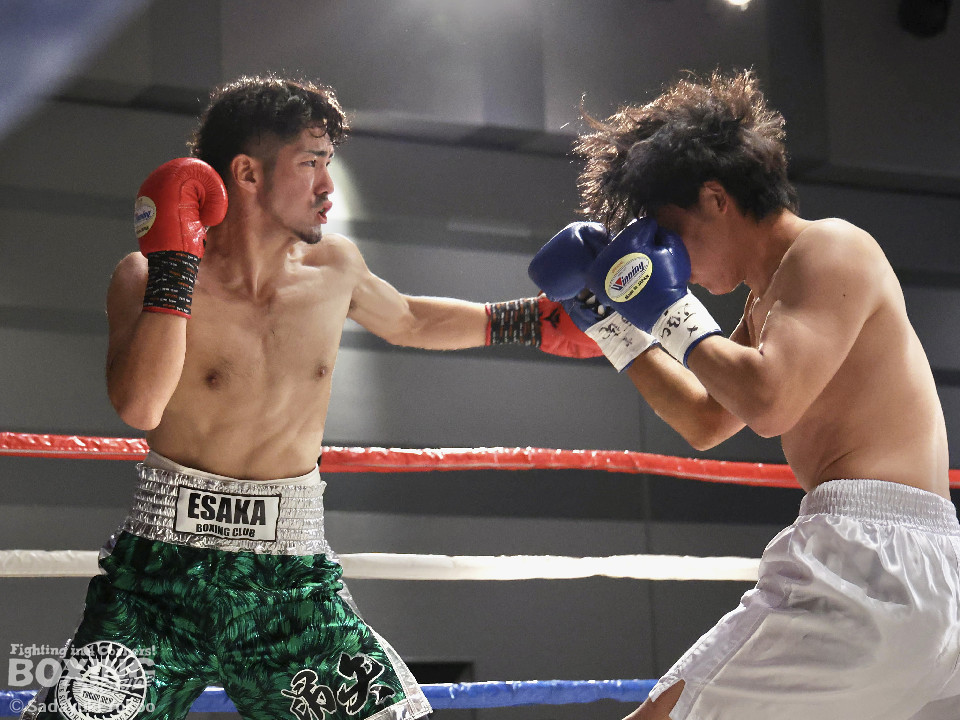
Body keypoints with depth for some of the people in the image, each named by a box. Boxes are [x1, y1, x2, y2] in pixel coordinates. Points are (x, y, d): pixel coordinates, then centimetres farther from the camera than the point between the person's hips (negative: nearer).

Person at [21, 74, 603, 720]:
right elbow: (140, 406, -26)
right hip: (166, 572, -3)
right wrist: (174, 259, -22)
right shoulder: (151, 277, -8)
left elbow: (407, 321, 28)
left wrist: (537, 321, 25)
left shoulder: (334, 268, 5)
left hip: (293, 581, 4)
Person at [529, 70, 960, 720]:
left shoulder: (831, 247, -5)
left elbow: (768, 401, -21)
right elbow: (706, 422, 36)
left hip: (869, 554, -11)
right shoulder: (768, 299, 25)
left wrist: (672, 315, -6)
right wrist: (610, 324, 30)